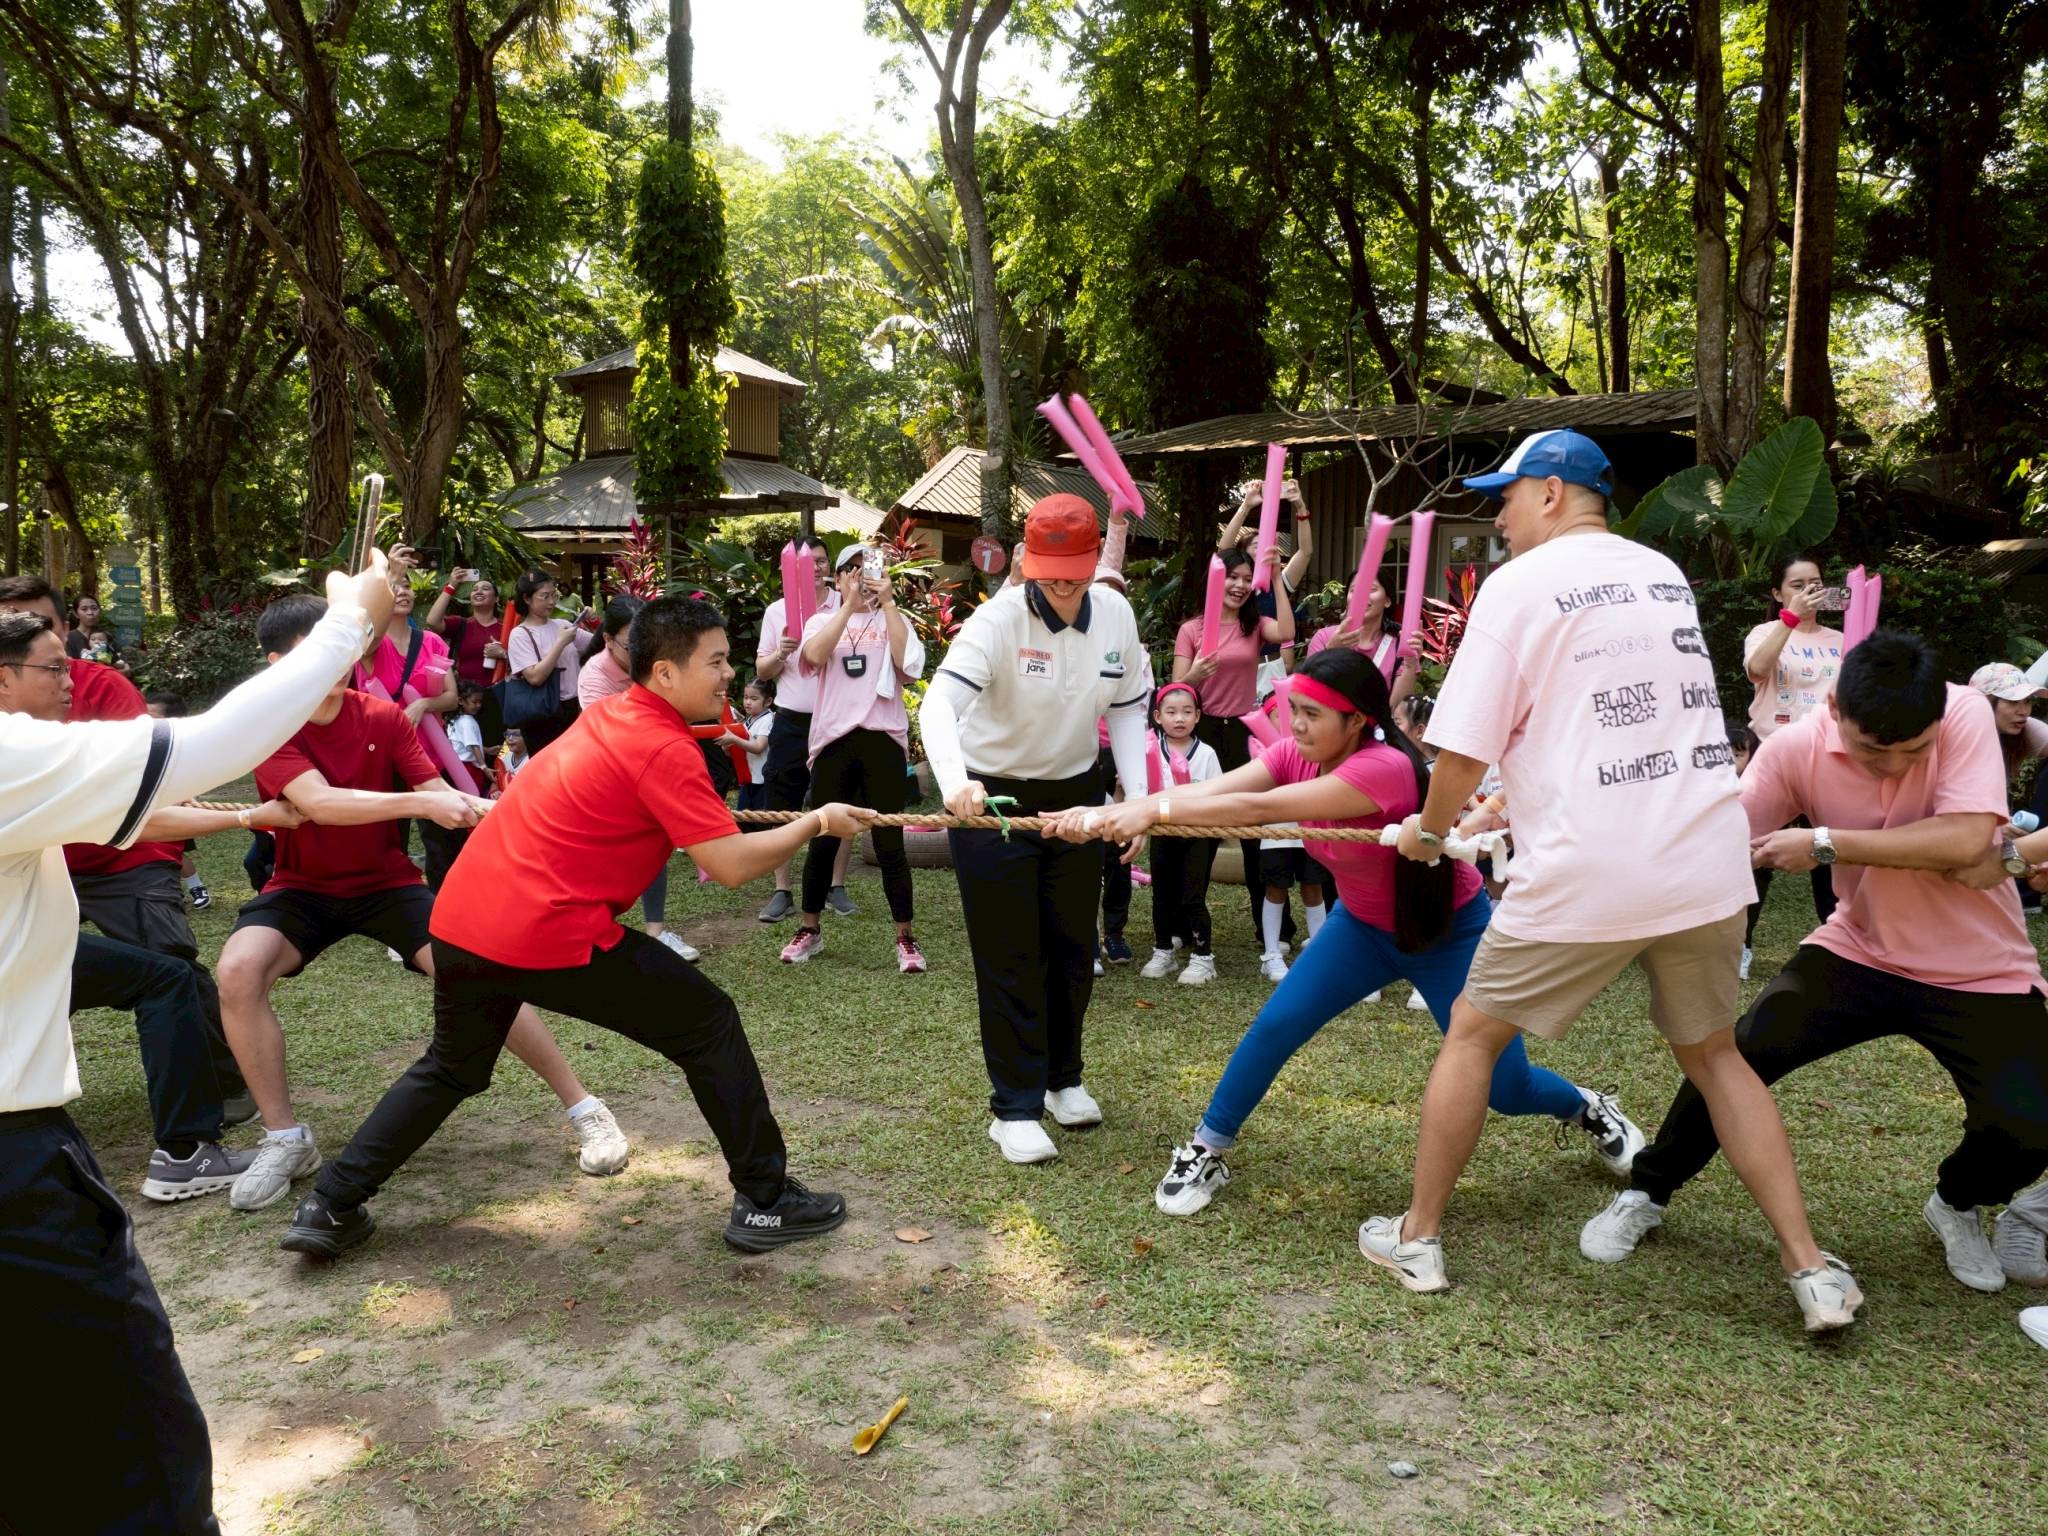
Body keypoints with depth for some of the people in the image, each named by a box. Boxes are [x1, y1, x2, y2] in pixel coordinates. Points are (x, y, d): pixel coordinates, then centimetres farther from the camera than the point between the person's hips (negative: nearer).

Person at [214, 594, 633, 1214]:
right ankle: (286, 1140, -10)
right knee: (237, 971, -28)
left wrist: (482, 808, -36)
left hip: (386, 882, 0)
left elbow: (443, 796, -13)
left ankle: (584, 1109, -8)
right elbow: (320, 802, -31)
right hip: (304, 887, 0)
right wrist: (420, 803, -42)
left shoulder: (384, 716, -8)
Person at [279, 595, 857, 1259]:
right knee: (710, 1025, 5)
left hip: (460, 916, 8)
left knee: (450, 1068, 30)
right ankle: (765, 1202, 10)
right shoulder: (666, 751, -12)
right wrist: (815, 822, -1)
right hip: (551, 935, -8)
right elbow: (732, 865, -15)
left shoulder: (608, 713, 14)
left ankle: (329, 1209, 29)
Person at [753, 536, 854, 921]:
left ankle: (836, 887, 19)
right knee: (783, 810, 4)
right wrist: (780, 653, -13)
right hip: (791, 723, 1)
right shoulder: (777, 611, 5)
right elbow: (761, 671, 7)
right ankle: (782, 892, 13)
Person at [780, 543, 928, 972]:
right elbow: (814, 655, -11)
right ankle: (809, 930, 23)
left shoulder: (894, 619, 10)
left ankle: (905, 938, 9)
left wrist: (888, 602, -9)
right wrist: (849, 604, -13)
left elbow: (909, 665, -9)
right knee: (823, 838, 7)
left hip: (883, 738, -1)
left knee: (889, 841, 0)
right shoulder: (822, 619, 11)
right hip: (834, 738, 1)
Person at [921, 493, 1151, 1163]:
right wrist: (955, 781, -55)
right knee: (1009, 958, 0)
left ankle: (1062, 1077, 35)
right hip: (991, 798, -5)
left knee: (1073, 947, 15)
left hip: (1075, 793, 5)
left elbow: (1128, 710, 2)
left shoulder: (1116, 615, -8)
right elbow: (939, 701, -37)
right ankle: (1015, 1107, 12)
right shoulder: (999, 618, -24)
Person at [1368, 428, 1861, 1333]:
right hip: (1708, 860, 6)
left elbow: (1465, 750, -8)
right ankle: (1813, 1271, 20)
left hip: (1587, 874, -5)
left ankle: (1417, 1239, 21)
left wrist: (1428, 831, 10)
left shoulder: (1517, 585, -5)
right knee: (1712, 1054, 23)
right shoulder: (1664, 573, 15)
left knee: (1472, 1034, 12)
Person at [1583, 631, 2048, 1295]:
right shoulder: (1796, 748, -16)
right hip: (1858, 950, 1)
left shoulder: (1966, 717, -20)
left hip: (1981, 973, -1)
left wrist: (1823, 843, -29)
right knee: (1738, 1053, -15)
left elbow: (1967, 842, -31)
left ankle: (1957, 1205, 20)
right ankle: (1645, 1196, 8)